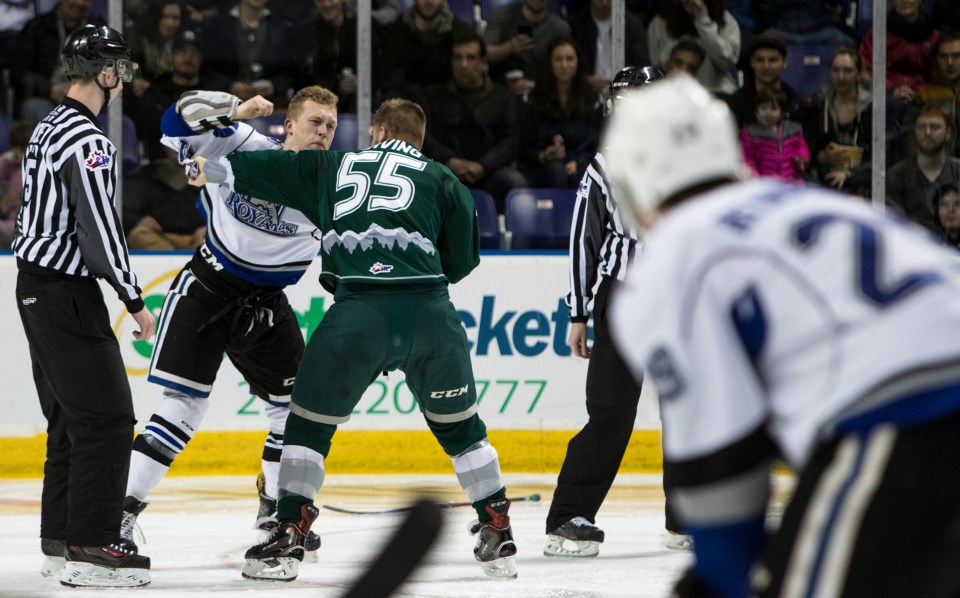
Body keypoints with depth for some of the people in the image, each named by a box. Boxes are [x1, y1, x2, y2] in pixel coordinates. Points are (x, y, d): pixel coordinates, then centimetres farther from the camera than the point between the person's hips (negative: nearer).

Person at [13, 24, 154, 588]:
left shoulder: (50, 127, 13)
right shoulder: (87, 141, -19)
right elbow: (98, 228, -23)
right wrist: (134, 299, -16)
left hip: (39, 285, 10)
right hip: (65, 293, -10)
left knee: (70, 415, 15)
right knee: (106, 417, -9)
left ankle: (60, 540, 19)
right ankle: (91, 546, -11)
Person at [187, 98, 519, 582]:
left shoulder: (334, 166, 21)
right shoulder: (441, 180, 17)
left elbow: (262, 168, 30)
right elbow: (463, 259, 18)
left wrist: (209, 169, 46)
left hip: (358, 309, -1)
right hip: (430, 313, 1)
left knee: (310, 420, 14)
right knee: (459, 424, 17)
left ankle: (290, 534, 7)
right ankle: (497, 532, 17)